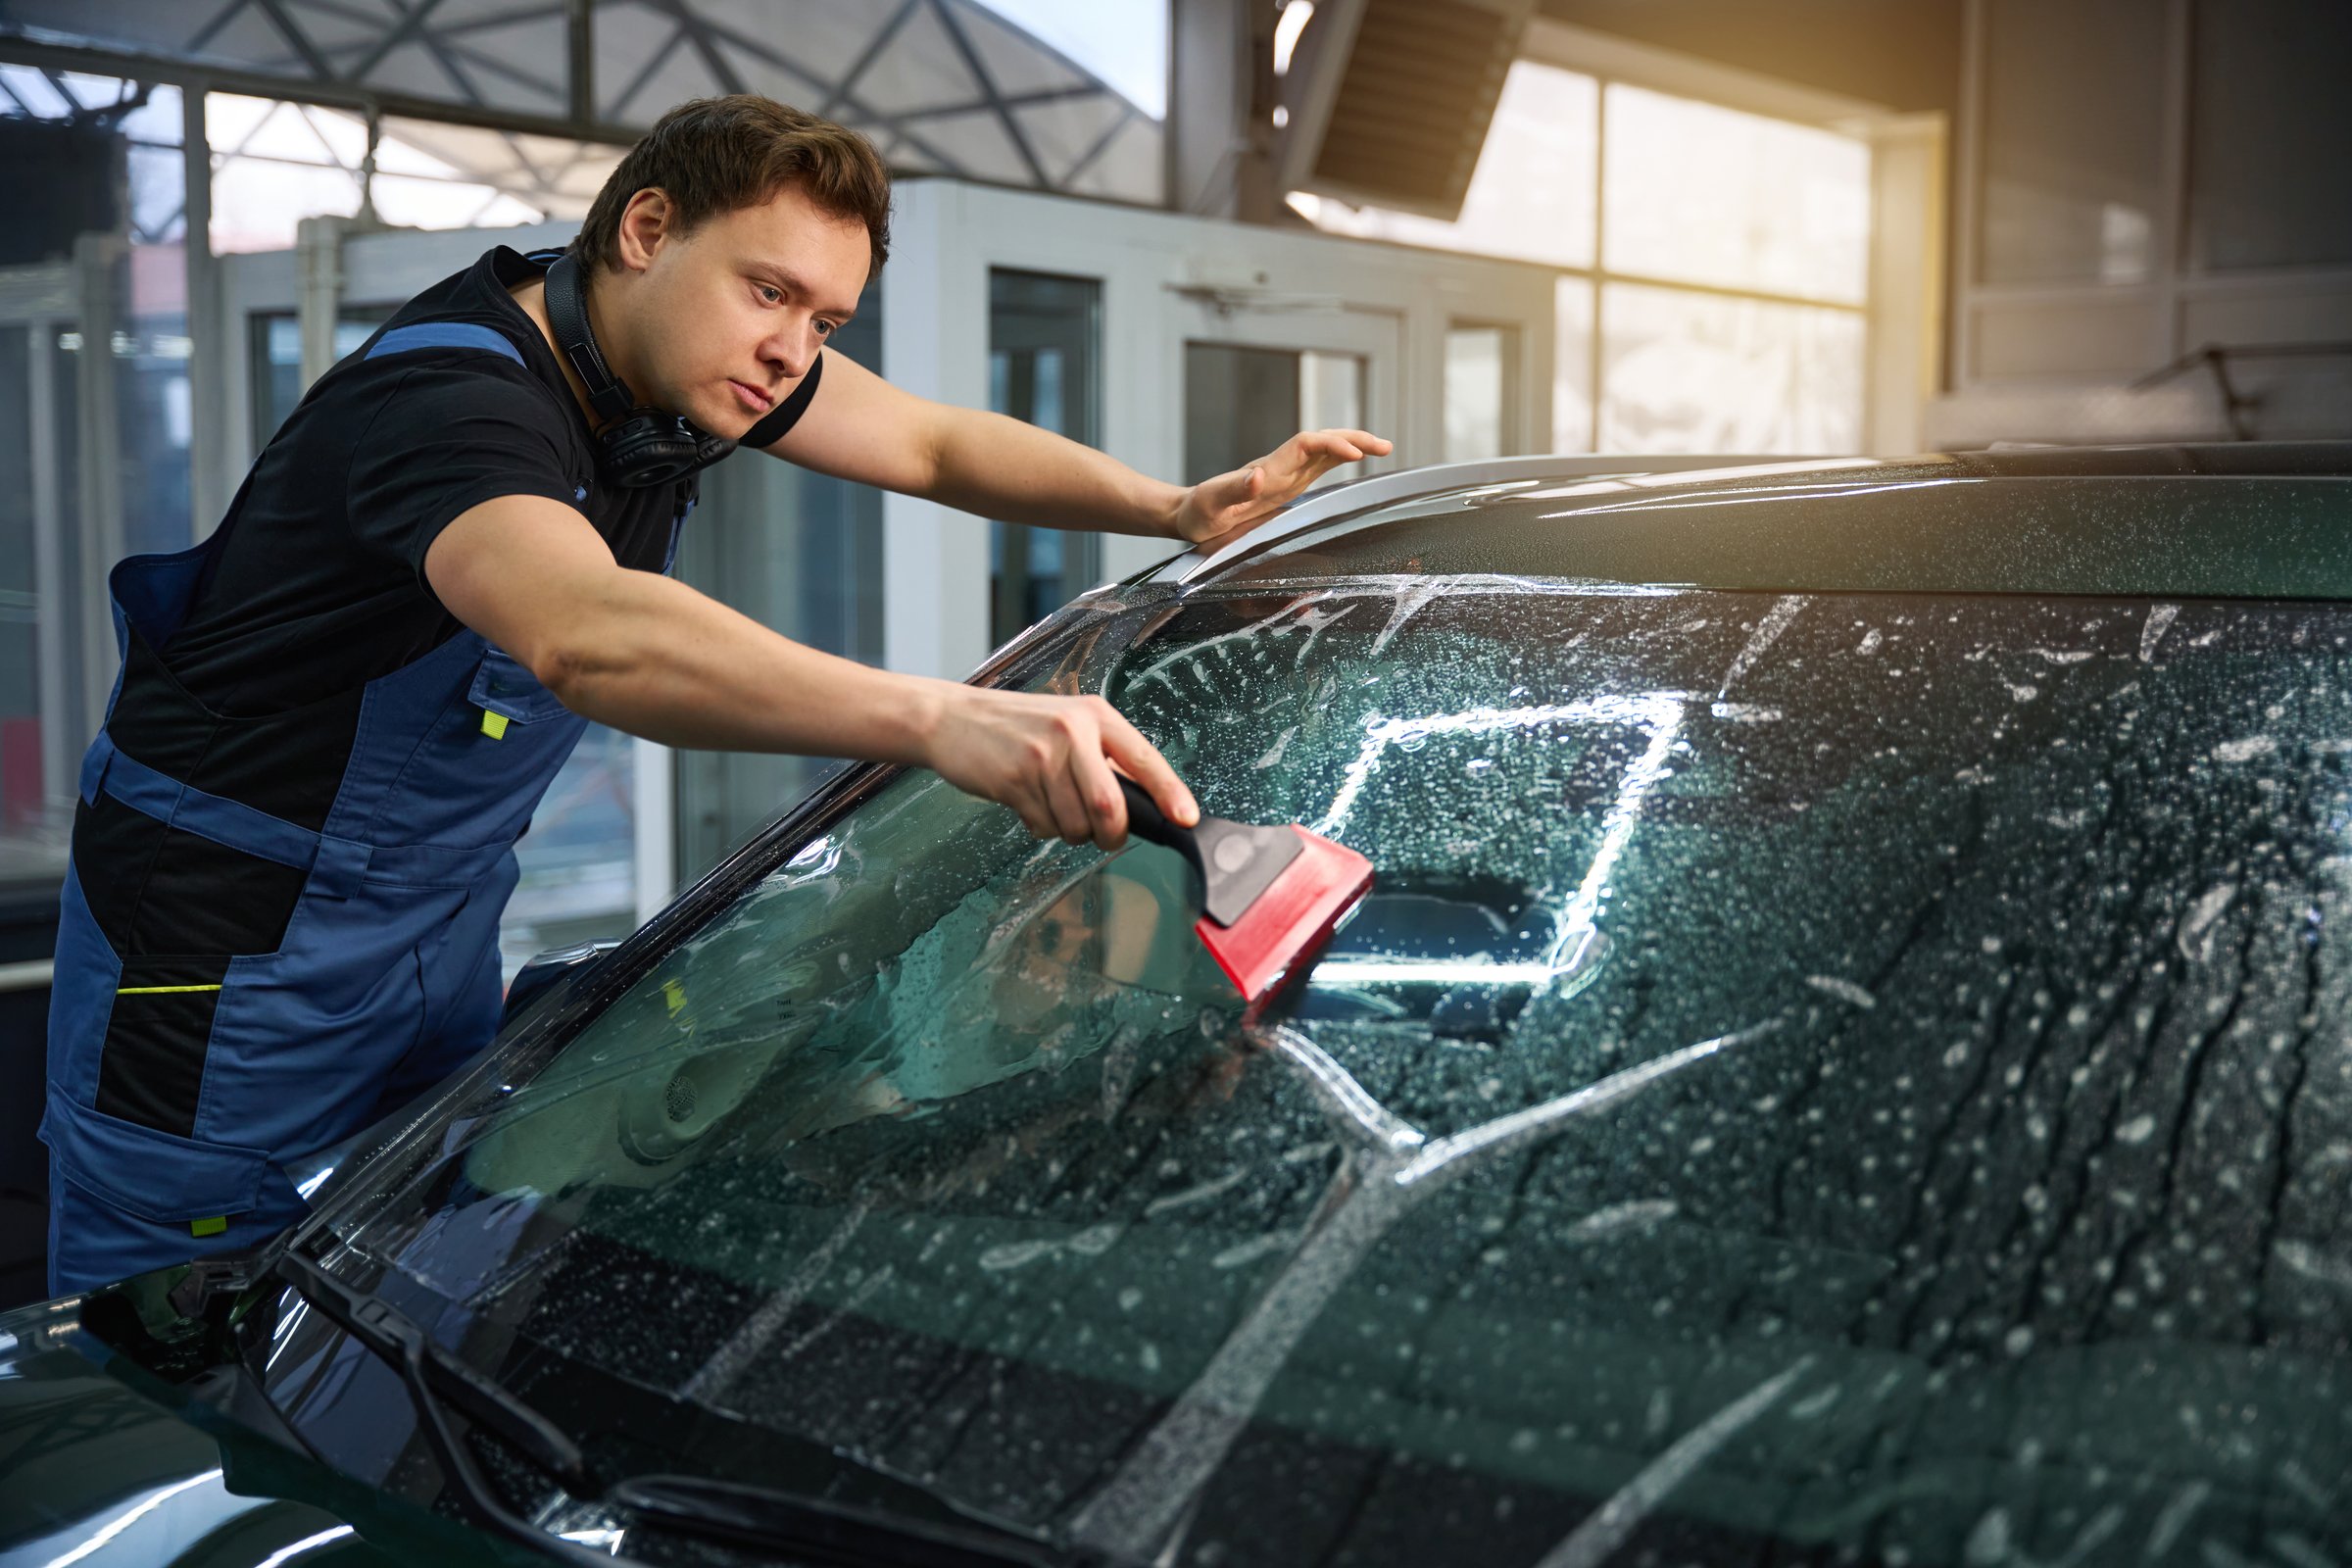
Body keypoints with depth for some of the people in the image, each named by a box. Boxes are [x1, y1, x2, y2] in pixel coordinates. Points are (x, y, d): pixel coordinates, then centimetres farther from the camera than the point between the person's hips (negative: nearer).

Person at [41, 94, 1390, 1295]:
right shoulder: (450, 395, -30)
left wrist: (1182, 510, -6)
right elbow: (586, 638, -51)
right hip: (237, 939, -8)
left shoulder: (686, 358, -3)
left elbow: (937, 445, 8)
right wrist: (939, 718, -64)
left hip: (443, 924, 8)